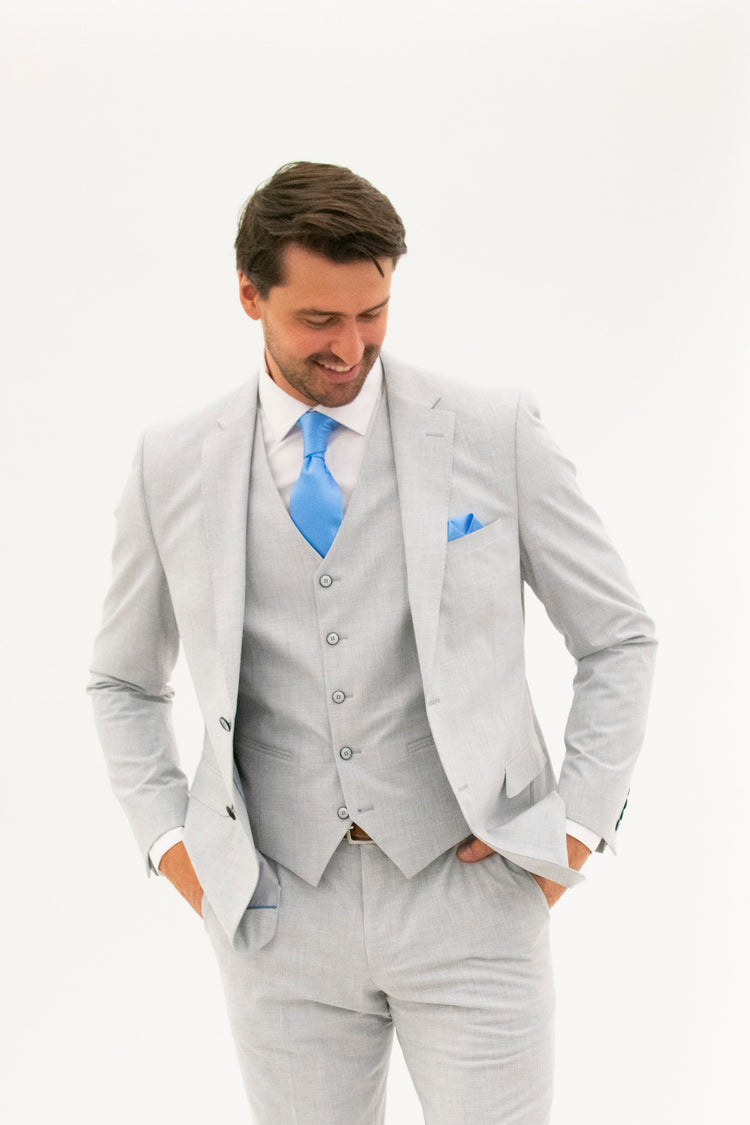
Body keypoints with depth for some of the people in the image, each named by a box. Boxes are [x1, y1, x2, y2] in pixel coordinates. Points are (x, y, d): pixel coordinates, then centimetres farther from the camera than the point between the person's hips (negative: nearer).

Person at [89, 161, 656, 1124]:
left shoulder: (495, 435, -3)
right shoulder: (173, 468, 3)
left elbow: (619, 640, 5)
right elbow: (123, 684, 16)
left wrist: (578, 822, -2)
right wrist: (167, 836, 5)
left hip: (467, 894, -1)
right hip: (279, 911, 2)